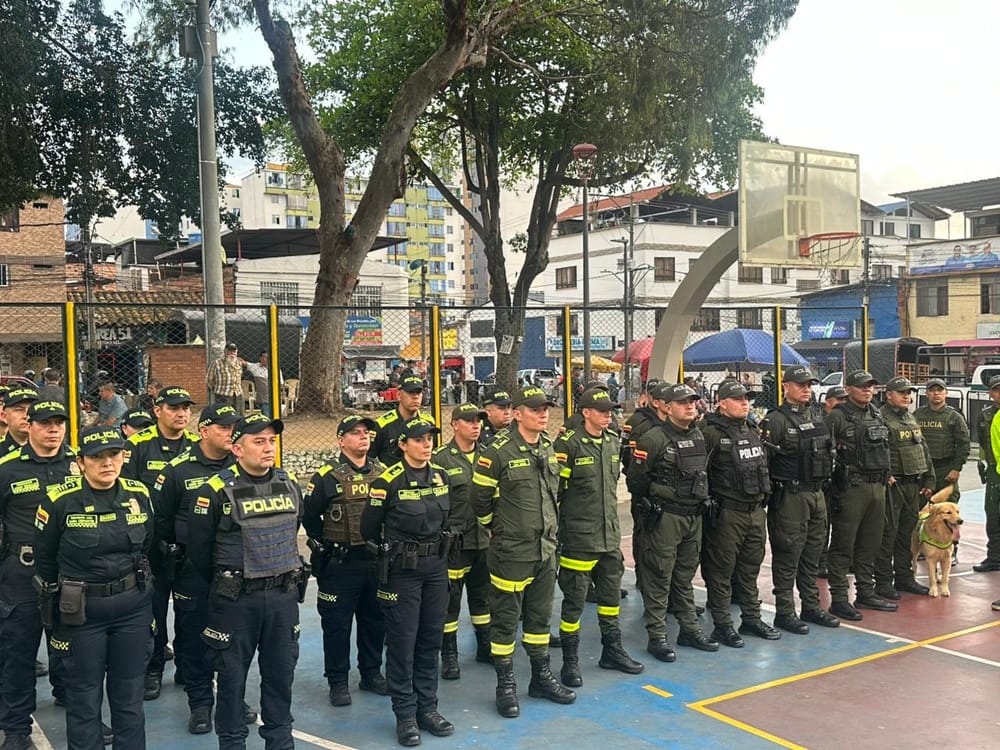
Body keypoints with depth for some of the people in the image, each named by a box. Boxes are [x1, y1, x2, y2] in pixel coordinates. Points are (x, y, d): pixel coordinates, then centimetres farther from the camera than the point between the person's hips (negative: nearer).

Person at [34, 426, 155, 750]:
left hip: (132, 609, 3)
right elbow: (44, 561, 0)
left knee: (129, 698, 14)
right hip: (80, 613, -3)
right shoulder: (60, 501, -13)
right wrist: (55, 607, 8)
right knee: (84, 700, 9)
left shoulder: (139, 495, -3)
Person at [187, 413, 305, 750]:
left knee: (281, 672, 13)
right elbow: (199, 548, -4)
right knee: (231, 675, 8)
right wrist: (224, 584, 6)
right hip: (235, 600, -4)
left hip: (284, 596, 4)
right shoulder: (217, 490, -12)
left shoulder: (290, 484, 3)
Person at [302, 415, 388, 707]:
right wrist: (325, 545, 1)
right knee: (337, 623, 4)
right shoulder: (327, 476, -8)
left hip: (376, 561, 4)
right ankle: (338, 681, 16)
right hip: (340, 564, -4)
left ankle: (371, 674, 29)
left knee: (375, 620, 14)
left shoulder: (382, 472, 6)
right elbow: (309, 516, -3)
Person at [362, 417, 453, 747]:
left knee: (430, 640, 12)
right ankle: (405, 715, 13)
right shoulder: (388, 481, -13)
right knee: (402, 642, 2)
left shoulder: (441, 476, 4)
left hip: (436, 568, 5)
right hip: (402, 571, -5)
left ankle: (427, 708, 23)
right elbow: (369, 528, -4)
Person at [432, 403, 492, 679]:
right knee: (450, 599, 4)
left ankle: (485, 647, 31)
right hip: (454, 541, -5)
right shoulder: (441, 459, -9)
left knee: (482, 595, 17)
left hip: (484, 539, 5)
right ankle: (449, 655, 16)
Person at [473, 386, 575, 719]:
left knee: (540, 615, 17)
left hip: (546, 549, 7)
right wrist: (502, 529, 3)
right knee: (506, 618, 5)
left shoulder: (549, 449, 6)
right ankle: (505, 685, 17)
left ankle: (541, 678, 31)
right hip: (511, 553, -6)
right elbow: (481, 501, -9)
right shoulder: (497, 452, -16)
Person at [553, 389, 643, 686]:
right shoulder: (569, 443, -14)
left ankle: (612, 650, 32)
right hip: (579, 536, -7)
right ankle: (570, 660, 14)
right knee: (575, 598, 1)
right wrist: (558, 528, -9)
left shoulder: (613, 441, 9)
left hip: (610, 534, 7)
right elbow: (554, 488, -12)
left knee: (611, 593, 17)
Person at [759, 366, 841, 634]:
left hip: (817, 494, 8)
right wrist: (772, 493, -15)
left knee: (813, 553, 15)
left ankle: (811, 607, 26)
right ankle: (784, 612, 7)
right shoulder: (776, 420, -12)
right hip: (790, 497, -7)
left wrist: (826, 479, 16)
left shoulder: (817, 414, 12)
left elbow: (829, 450, 22)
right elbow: (764, 459, -16)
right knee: (788, 554, -1)